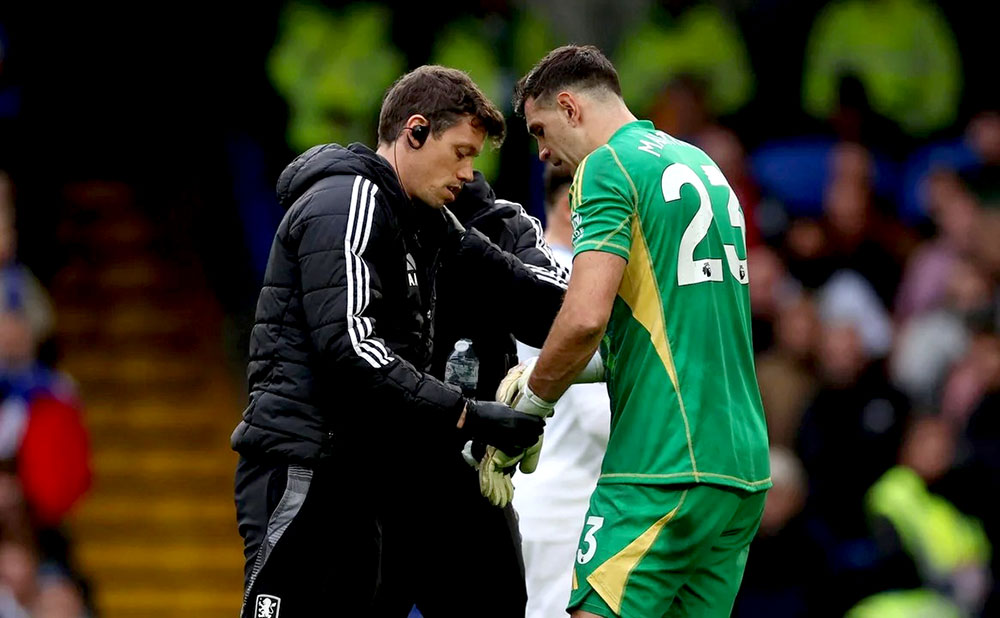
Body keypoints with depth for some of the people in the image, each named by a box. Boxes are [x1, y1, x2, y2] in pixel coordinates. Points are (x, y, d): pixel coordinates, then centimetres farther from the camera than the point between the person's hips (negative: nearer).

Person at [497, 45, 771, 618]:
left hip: (663, 468, -9)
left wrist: (534, 398, -1)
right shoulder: (702, 166, 21)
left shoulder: (607, 166, -6)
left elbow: (587, 317, -18)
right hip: (744, 462, 9)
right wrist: (555, 371, 22)